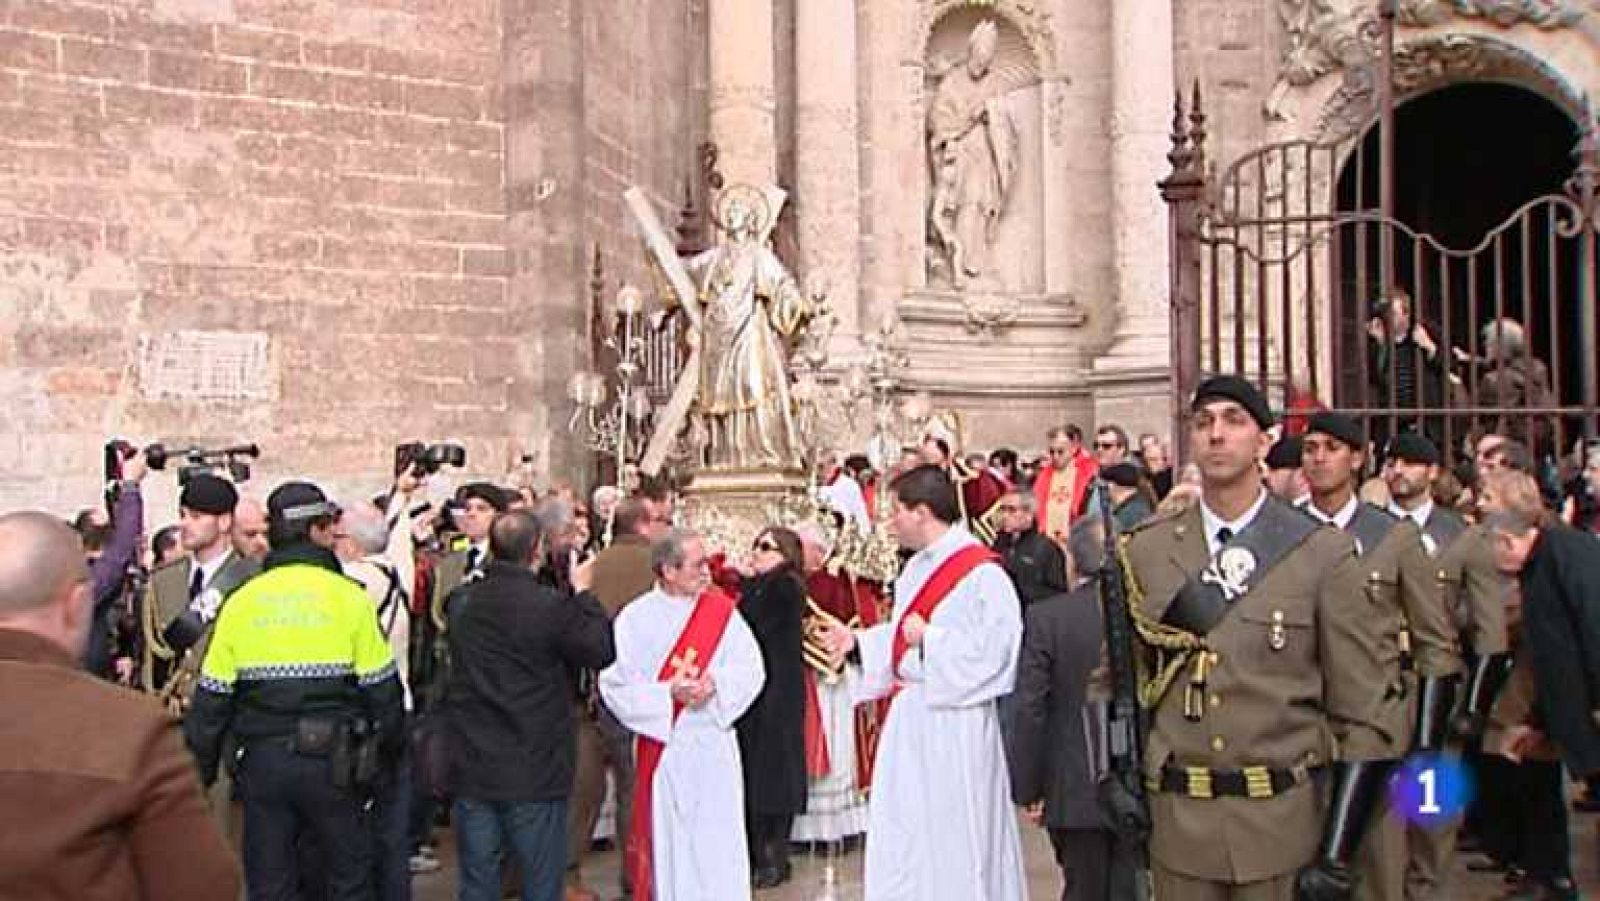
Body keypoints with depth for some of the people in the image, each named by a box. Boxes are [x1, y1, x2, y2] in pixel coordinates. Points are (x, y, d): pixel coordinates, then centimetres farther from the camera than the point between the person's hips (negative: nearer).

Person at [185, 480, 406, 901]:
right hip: (332, 759, -2)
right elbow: (382, 689, -5)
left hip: (262, 762, 3)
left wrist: (198, 771, 12)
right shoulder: (349, 597, -8)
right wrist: (384, 753, 10)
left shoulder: (242, 601, 0)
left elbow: (211, 697, 2)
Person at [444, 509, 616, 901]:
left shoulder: (462, 602, 0)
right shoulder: (551, 606, -17)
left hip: (471, 767, 5)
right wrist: (585, 595, 4)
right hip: (534, 772, -4)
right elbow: (603, 651, -8)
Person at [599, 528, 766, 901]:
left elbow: (750, 668, -1)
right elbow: (615, 685, -8)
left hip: (715, 742, 2)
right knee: (668, 842, 5)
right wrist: (669, 692, -19)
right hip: (662, 745, -2)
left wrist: (716, 683, -19)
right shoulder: (636, 618, -6)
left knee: (719, 840, 5)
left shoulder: (721, 609, 2)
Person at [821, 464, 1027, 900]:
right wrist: (858, 640, 10)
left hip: (953, 719, -9)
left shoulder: (980, 573, -17)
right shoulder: (916, 569, 12)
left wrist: (929, 639, -19)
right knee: (901, 834, 14)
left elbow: (994, 648, -24)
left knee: (953, 839, 4)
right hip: (909, 716, 9)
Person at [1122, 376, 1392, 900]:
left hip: (1286, 822, -2)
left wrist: (1337, 856, -8)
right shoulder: (1145, 551, 2)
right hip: (1178, 821, 2)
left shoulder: (1324, 554, -4)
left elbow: (1362, 715, -4)